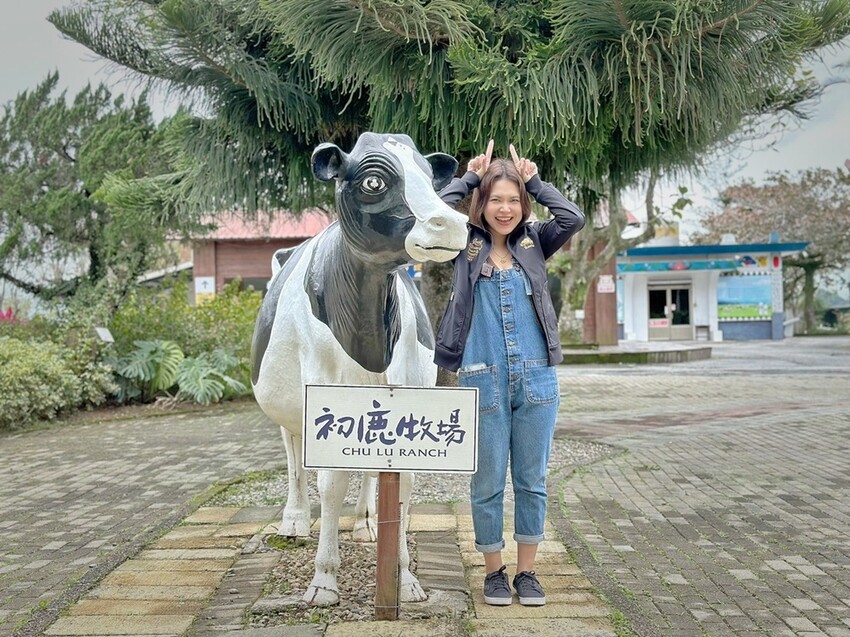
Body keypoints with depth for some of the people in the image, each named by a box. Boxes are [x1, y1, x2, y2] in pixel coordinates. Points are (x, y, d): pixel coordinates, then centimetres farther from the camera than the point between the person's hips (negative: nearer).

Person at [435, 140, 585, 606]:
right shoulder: (465, 246, 3)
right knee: (488, 484, 7)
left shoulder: (534, 244, 9)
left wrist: (535, 181, 3)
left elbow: (574, 218, -5)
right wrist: (468, 177, -1)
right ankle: (494, 572, 22)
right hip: (482, 380, -2)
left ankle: (526, 572, 24)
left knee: (531, 481, 10)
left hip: (536, 380, 2)